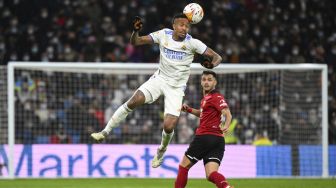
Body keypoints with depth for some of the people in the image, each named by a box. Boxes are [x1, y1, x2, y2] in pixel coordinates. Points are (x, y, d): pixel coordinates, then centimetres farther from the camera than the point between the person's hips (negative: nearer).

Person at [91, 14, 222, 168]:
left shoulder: (192, 43, -13)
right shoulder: (163, 35, -6)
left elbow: (217, 57, -11)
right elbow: (135, 42, -4)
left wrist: (211, 64, -35)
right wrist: (135, 31, -26)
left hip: (176, 88, -2)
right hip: (160, 79, 2)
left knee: (169, 127, -13)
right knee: (134, 101, -21)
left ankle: (161, 151, 22)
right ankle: (105, 132, -9)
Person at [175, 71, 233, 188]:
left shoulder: (216, 97, -8)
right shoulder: (206, 97, 20)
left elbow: (227, 114, -23)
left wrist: (226, 126, -43)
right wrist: (189, 110, 20)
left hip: (204, 137, -8)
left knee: (183, 166, 8)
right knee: (211, 174, -8)